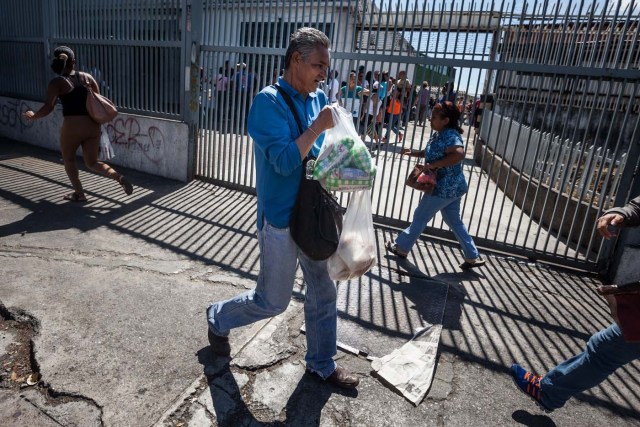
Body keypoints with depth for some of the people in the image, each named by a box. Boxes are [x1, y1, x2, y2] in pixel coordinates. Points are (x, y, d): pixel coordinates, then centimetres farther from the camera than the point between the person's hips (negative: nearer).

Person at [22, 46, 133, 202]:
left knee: (68, 159, 21)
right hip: (92, 125, 4)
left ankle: (79, 193, 22)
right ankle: (119, 177, -12)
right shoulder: (87, 77, 9)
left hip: (72, 126, -4)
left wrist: (33, 116, 7)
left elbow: (48, 107, -11)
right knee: (92, 162, 14)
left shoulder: (57, 82, -4)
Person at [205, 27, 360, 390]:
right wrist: (318, 127, -22)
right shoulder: (269, 101, -15)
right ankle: (218, 319, 39)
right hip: (281, 218, -7)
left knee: (324, 291, 15)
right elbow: (284, 161, -23)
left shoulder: (319, 99, 5)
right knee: (272, 301, 9)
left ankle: (322, 364, 36)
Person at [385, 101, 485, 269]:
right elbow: (431, 152, 24)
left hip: (444, 188, -10)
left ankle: (401, 247, 23)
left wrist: (434, 165, -31)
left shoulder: (450, 136, -21)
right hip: (451, 187, 10)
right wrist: (413, 153, 10)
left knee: (420, 217, 6)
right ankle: (473, 257, 26)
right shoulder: (439, 134, 9)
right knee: (454, 221, 18)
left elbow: (459, 154, -38)